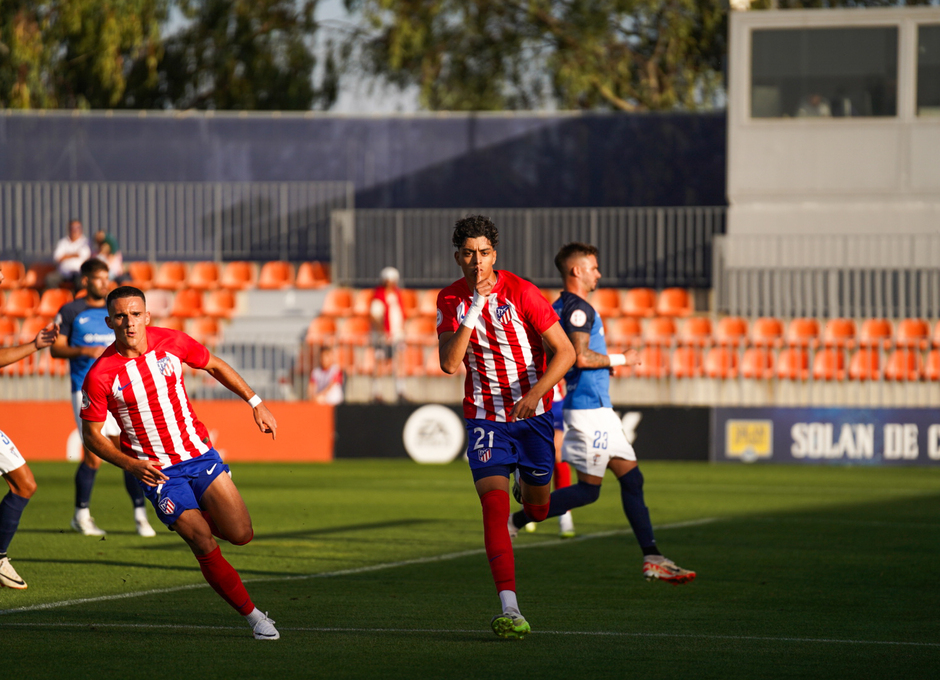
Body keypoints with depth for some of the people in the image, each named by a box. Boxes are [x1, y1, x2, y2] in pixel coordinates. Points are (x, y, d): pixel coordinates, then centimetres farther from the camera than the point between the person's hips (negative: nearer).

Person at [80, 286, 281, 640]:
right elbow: (92, 434, -7)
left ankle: (200, 516, 27)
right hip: (157, 472, -3)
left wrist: (256, 403, 10)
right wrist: (131, 465, -21)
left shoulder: (172, 342, -8)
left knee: (241, 534, -7)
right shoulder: (100, 375, -16)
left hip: (198, 453, 3)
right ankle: (253, 615, 4)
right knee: (206, 548, -12)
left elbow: (215, 366, 11)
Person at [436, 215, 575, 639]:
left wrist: (536, 393, -28)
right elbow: (449, 364, -16)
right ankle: (509, 609, -26)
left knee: (536, 507, 14)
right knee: (493, 504, -19)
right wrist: (474, 310, -24)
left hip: (531, 412, 0)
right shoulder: (451, 300, -5)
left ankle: (528, 487, 56)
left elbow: (565, 352, -14)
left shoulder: (520, 293, -15)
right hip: (484, 417, 0)